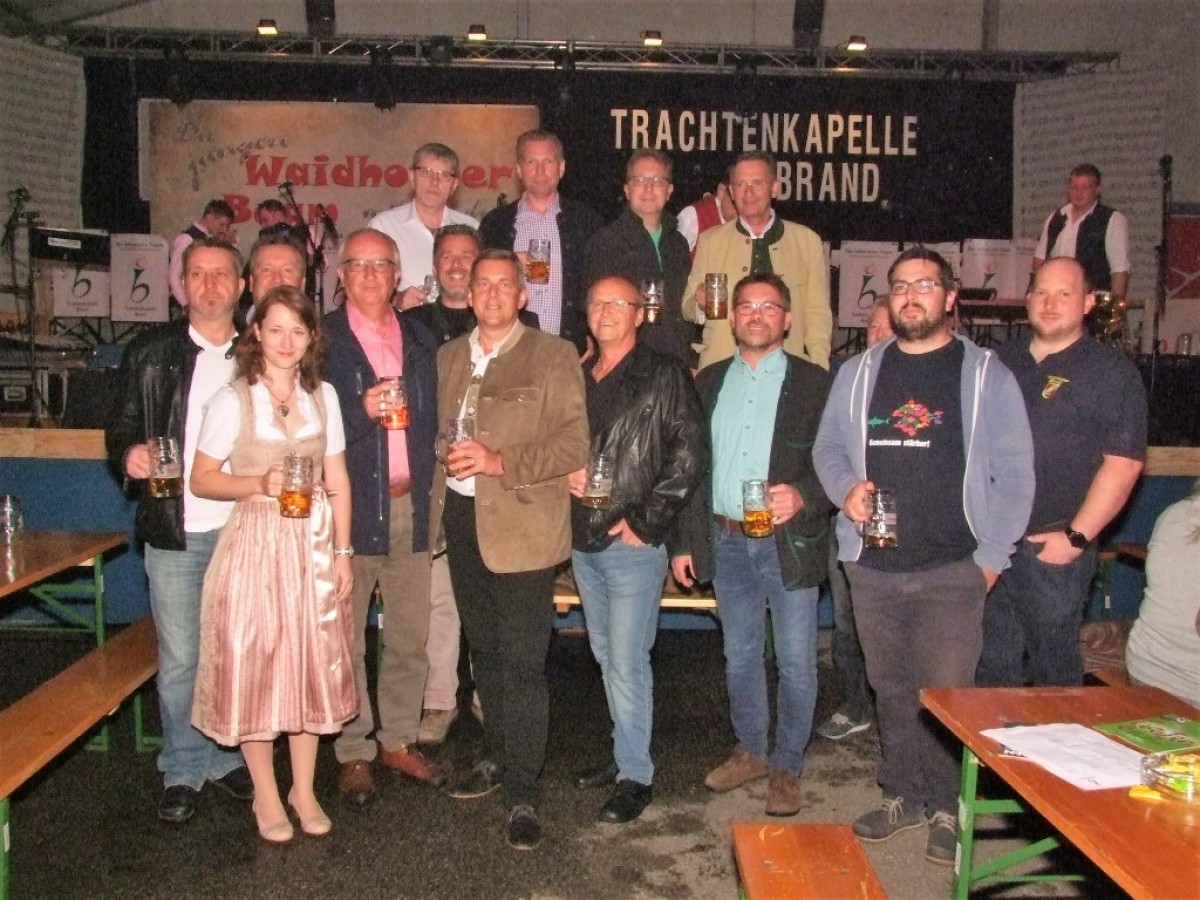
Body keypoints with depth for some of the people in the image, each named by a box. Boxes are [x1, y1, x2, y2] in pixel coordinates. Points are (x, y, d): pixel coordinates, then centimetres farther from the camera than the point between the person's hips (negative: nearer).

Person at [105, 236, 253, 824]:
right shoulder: (151, 352, 5)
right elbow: (121, 427, 7)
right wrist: (129, 454, -14)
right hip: (176, 532, -1)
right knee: (179, 660, 6)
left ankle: (227, 758, 27)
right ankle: (183, 771, 21)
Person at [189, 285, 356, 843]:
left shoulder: (323, 397, 5)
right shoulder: (233, 400, -6)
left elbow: (338, 482, 7)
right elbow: (201, 480, -3)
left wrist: (342, 553, 3)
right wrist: (259, 484, -19)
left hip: (314, 546, 3)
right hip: (254, 545, -3)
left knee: (312, 666, 8)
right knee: (254, 668, 4)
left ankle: (304, 790, 25)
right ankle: (266, 796, 22)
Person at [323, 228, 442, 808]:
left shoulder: (420, 341, 13)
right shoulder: (322, 339, -1)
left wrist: (429, 492, 5)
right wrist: (361, 411, -21)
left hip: (411, 505, 4)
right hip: (350, 506, -4)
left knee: (411, 638, 11)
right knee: (346, 641, 6)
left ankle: (399, 741, 27)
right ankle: (354, 754, 19)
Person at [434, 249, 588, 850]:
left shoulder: (553, 357, -4)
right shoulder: (449, 356, 13)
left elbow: (574, 444, -12)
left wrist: (501, 462, -21)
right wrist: (447, 459, 2)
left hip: (521, 526, -6)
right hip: (461, 517, 6)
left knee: (521, 661, -3)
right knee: (484, 649, 18)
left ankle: (522, 794, 7)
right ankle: (496, 758, 35)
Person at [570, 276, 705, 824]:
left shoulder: (664, 376, -6)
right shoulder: (578, 378, 12)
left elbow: (689, 456, -11)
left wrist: (644, 521, -13)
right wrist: (566, 474, -2)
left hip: (633, 543, -7)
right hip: (583, 540, 7)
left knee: (627, 662, -3)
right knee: (606, 656, 17)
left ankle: (635, 775, 10)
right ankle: (625, 751, 32)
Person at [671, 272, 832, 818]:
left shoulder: (813, 383, -2)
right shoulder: (710, 382, 10)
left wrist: (803, 496, -25)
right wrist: (684, 542, 7)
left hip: (789, 542, -3)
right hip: (727, 542, 4)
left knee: (795, 664, 4)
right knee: (739, 658, 16)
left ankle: (787, 767, 21)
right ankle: (750, 752, 33)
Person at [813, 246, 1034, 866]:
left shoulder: (985, 374, 2)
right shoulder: (858, 373, 11)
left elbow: (1014, 472, -1)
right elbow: (828, 447, 15)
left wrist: (992, 556, -6)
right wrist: (845, 487, -7)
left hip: (953, 568, -3)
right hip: (873, 566, 3)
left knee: (947, 692, -2)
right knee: (890, 690, 12)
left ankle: (946, 807, 16)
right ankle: (903, 795, 27)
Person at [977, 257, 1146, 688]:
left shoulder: (1112, 371, -3)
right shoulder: (1000, 361, 13)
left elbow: (1123, 463, -10)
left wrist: (1076, 537, -15)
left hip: (1053, 550, -5)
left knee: (1053, 669, 6)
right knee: (992, 667, 13)